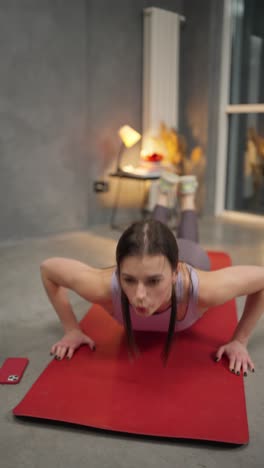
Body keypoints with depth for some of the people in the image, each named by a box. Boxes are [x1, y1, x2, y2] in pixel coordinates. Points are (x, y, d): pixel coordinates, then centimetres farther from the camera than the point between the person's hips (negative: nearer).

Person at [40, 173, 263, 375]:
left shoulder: (201, 289, -51)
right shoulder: (105, 286, -47)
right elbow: (47, 267, -29)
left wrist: (240, 340, -30)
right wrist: (72, 330, -27)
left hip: (191, 258, 0)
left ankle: (187, 194, 62)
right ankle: (164, 191, 63)